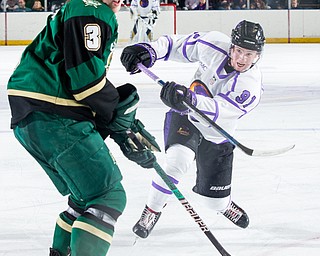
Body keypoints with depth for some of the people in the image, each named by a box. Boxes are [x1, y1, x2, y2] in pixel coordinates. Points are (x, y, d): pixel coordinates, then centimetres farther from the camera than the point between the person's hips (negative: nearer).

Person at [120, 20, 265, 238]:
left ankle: (225, 204, 47)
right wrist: (149, 50, -21)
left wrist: (189, 99, -61)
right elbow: (178, 44, -4)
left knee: (214, 201, 8)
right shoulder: (213, 44, -21)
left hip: (216, 138, 0)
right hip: (186, 118, 0)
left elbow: (218, 111, -44)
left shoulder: (250, 86, -30)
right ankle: (152, 211, -12)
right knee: (178, 161, -31)